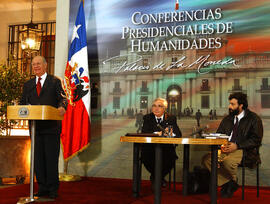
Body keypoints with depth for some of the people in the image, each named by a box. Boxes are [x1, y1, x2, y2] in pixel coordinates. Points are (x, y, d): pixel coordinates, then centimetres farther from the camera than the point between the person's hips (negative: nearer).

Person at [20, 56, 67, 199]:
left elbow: (62, 98, -4)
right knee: (38, 158, 7)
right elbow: (23, 103, 14)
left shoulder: (55, 82, 5)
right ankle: (42, 188, 18)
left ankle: (53, 189, 9)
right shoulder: (28, 85, 17)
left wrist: (62, 107, -26)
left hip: (51, 126, -4)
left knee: (51, 158, -1)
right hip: (35, 126, 4)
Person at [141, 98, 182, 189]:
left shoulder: (171, 118, 9)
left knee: (170, 157, -29)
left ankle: (160, 176, 5)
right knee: (146, 157, -29)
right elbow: (144, 133, -9)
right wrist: (158, 133, -25)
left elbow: (179, 134, -3)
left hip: (166, 148, 0)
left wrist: (171, 133, -27)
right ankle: (154, 176, 5)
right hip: (150, 148, 0)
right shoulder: (147, 118, 8)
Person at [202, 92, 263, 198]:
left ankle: (233, 181, -4)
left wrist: (237, 146, -16)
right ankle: (227, 182, -9)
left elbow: (256, 140, -6)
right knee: (206, 159, -20)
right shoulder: (227, 119, 20)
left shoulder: (254, 119, 2)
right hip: (226, 149, 6)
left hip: (244, 151, -6)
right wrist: (222, 145, -5)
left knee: (228, 161, -37)